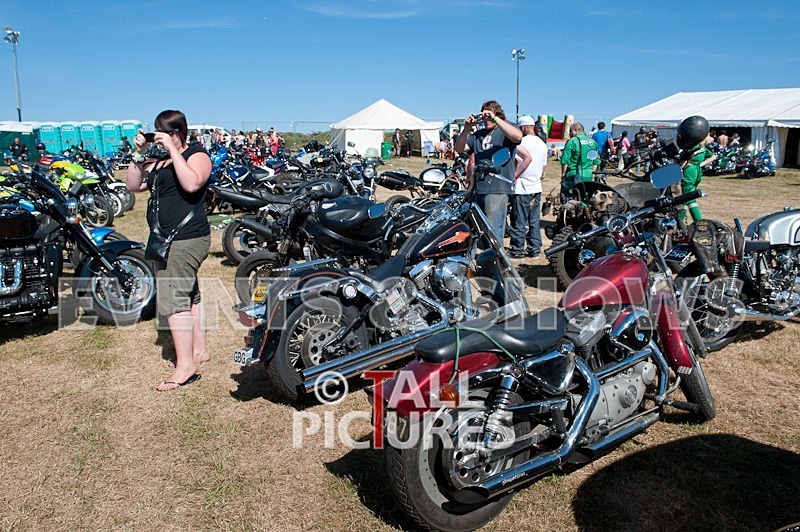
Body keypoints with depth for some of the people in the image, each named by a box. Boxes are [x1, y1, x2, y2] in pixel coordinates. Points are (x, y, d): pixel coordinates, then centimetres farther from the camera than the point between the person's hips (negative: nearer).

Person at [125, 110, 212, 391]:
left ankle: (185, 366, -10)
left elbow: (192, 183, -27)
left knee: (173, 299, -13)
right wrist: (138, 154, 4)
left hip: (186, 239, -10)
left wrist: (173, 150, -21)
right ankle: (199, 349, 29)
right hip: (172, 240, 10)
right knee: (189, 295, 16)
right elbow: (133, 185, 14)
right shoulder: (159, 162, 17)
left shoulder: (197, 155, -7)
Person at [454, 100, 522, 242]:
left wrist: (495, 118, -20)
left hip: (497, 189, -7)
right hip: (478, 189, 7)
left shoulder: (505, 130, 3)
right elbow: (459, 149, 13)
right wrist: (466, 129, -2)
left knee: (494, 234, -11)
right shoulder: (478, 134, 21)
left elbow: (518, 136, -20)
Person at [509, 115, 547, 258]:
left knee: (519, 223, 1)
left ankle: (518, 250, 6)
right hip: (537, 188, 7)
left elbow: (528, 158, -28)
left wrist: (515, 175, -22)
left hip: (522, 189, -7)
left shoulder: (522, 141, -12)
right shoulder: (543, 144, 12)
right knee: (534, 222, 13)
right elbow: (542, 169, 16)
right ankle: (535, 249, 17)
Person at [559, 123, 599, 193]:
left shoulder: (571, 141, -9)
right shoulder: (592, 142, 12)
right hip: (588, 176, 6)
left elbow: (565, 161, -12)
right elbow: (596, 162, 15)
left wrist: (563, 174, -1)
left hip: (574, 175, -6)